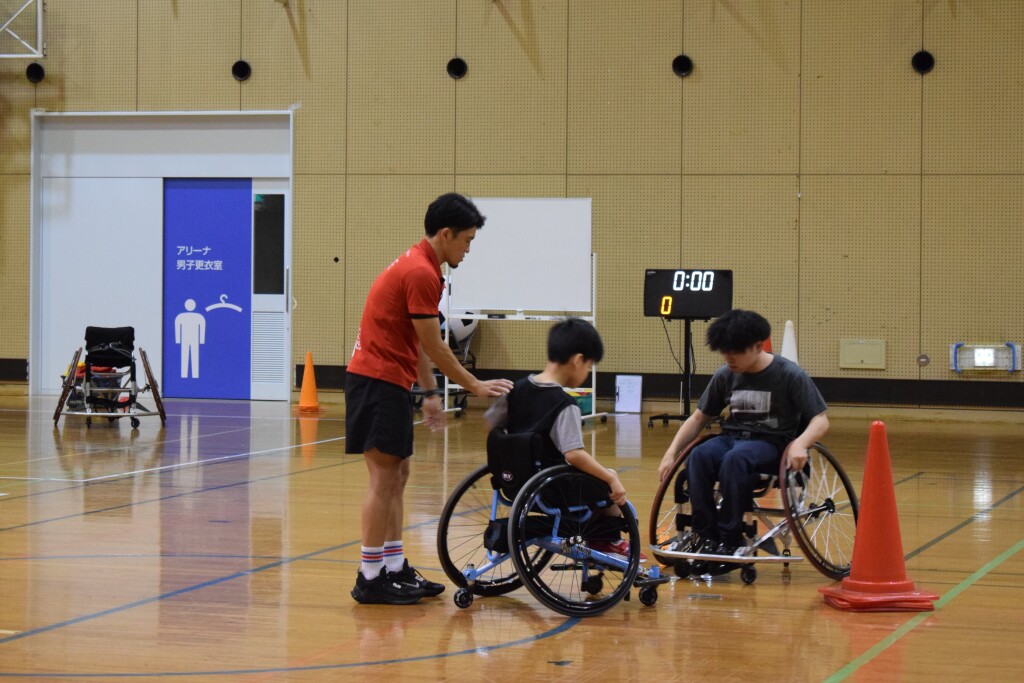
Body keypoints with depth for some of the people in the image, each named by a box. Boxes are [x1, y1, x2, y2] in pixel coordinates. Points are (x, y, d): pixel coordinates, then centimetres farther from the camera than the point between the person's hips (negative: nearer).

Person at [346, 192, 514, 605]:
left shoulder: (417, 265, 15)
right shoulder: (421, 273, -17)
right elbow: (432, 346, -14)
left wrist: (430, 393, 20)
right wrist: (475, 387, -6)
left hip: (385, 382, 10)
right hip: (378, 382, -10)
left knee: (396, 476, 13)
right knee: (385, 478, -7)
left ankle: (395, 568, 18)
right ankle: (370, 578, -4)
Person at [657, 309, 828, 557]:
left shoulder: (790, 375, -9)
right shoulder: (725, 375, 3)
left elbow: (820, 420, -10)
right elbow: (698, 418, 12)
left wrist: (800, 443, -31)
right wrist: (671, 453, 0)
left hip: (770, 443, -4)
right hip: (732, 438, 4)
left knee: (735, 459, -37)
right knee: (698, 457, -30)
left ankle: (730, 540, -29)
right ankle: (706, 535, -24)